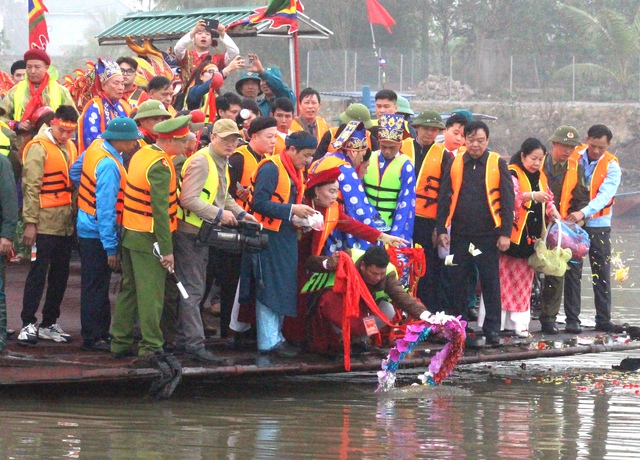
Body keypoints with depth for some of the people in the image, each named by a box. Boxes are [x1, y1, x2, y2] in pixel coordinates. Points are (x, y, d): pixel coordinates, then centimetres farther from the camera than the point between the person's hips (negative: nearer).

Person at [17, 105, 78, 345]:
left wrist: (76, 216, 13)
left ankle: (49, 324, 17)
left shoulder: (70, 147, 12)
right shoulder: (39, 148, -11)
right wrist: (30, 222, -17)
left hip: (66, 224, 7)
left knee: (60, 274, 10)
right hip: (45, 223, -7)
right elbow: (31, 187, -14)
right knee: (38, 273, -4)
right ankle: (28, 324, 1)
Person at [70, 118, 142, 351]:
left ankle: (101, 331, 27)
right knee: (96, 287, 0)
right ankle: (92, 338, 7)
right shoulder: (109, 165, -27)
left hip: (87, 226, 9)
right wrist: (111, 248, -23)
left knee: (97, 285, 17)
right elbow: (105, 209, -26)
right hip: (98, 235, -9)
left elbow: (75, 171, 17)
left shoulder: (96, 146, 0)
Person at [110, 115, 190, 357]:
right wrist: (167, 249, -20)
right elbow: (160, 211, -23)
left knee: (129, 289, 16)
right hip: (149, 239, -9)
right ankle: (151, 348, 1)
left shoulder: (142, 154, 6)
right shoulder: (160, 167, -21)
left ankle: (120, 342, 22)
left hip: (129, 234, 9)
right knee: (151, 295, -2)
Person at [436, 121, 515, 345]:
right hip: (460, 234, 2)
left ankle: (492, 329, 7)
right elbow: (444, 198, 7)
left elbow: (508, 200, 0)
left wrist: (505, 233, -7)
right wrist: (441, 229, -1)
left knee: (490, 282, 1)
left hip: (488, 234, -2)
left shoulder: (497, 164, 0)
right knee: (457, 281, 6)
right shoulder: (454, 164, 6)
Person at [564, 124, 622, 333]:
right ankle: (572, 320, 3)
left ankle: (603, 319, 11)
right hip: (572, 224, 0)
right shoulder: (573, 158, -3)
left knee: (602, 274, 4)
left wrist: (584, 212, -35)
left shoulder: (611, 166, -7)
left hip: (598, 225, 0)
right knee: (572, 273, 0)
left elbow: (604, 195, -20)